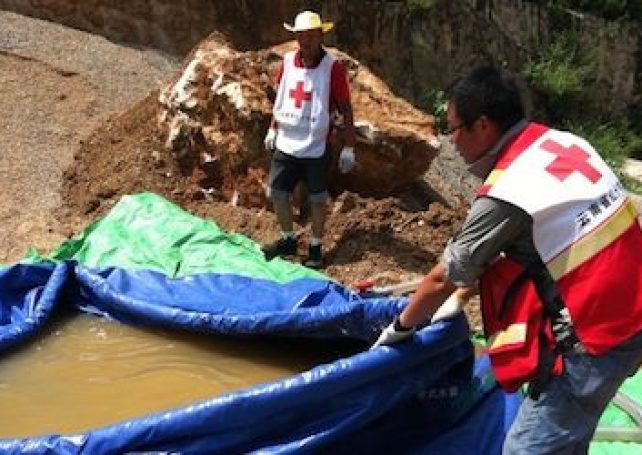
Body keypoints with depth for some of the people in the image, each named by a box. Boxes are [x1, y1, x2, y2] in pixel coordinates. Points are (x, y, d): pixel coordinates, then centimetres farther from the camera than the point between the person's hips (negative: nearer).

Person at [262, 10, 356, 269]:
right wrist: (273, 129, 18)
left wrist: (348, 147, -12)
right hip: (285, 144, 5)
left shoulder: (333, 67, -13)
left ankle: (316, 248, 22)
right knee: (277, 193, 11)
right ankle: (288, 240, 30)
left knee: (317, 199, 7)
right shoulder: (288, 61, 1)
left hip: (315, 148, -5)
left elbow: (345, 109, -11)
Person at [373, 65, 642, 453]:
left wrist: (400, 327, 10)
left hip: (593, 337, -9)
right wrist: (460, 298, 23)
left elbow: (444, 277, -6)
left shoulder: (507, 193, -20)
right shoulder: (562, 142, 4)